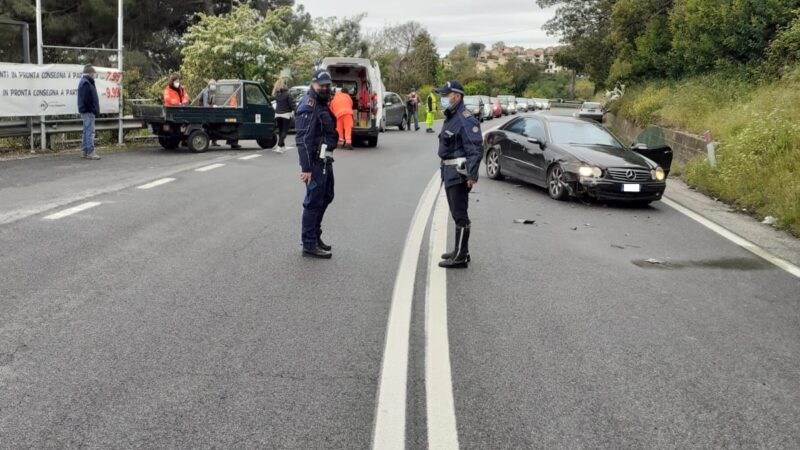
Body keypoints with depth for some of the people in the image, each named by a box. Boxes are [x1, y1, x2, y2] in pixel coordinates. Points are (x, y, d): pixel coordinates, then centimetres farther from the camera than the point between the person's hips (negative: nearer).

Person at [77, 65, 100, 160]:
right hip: (88, 111, -11)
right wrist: (94, 110, -16)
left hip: (87, 111, 11)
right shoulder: (86, 83, -15)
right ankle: (90, 152, -11)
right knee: (90, 131, -10)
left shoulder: (85, 82, 18)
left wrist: (95, 110, 15)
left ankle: (85, 151, 20)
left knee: (87, 131, 14)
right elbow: (86, 100, -22)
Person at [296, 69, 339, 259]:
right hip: (315, 161, -10)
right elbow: (303, 139, -22)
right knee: (314, 201, -4)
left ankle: (315, 236, 32)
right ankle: (309, 245, 4)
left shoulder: (322, 104, 15)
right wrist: (306, 168, -26)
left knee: (326, 197, 20)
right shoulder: (309, 106, -16)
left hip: (325, 160, 10)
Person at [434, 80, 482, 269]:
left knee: (460, 215, -7)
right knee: (456, 213, 17)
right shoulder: (450, 117, 15)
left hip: (459, 173, -10)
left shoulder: (466, 119, -17)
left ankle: (461, 257, -3)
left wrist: (472, 175, -27)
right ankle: (460, 250, 27)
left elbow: (475, 150, -22)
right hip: (449, 172, 10)